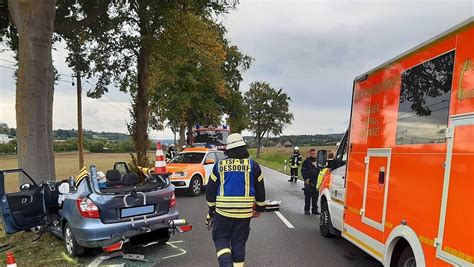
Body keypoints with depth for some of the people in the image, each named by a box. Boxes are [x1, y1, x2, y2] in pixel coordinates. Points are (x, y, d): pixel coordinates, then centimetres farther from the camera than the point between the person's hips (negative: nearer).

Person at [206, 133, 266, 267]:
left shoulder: (219, 165, 1)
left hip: (222, 212, 0)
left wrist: (211, 212, 17)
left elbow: (210, 191, 6)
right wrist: (259, 209, 20)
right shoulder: (253, 165, -1)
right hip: (244, 212, 1)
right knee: (239, 242, 13)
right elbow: (260, 190, 6)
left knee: (221, 238, 14)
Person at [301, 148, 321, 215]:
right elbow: (303, 171, -5)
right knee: (308, 196, -2)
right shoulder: (307, 161, -2)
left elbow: (320, 171, 19)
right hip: (308, 182, -4)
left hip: (316, 182, 5)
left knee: (315, 196, 7)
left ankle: (314, 210, 15)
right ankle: (307, 210, 6)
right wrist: (306, 179, -14)